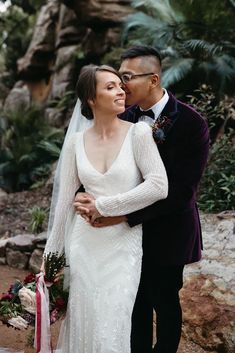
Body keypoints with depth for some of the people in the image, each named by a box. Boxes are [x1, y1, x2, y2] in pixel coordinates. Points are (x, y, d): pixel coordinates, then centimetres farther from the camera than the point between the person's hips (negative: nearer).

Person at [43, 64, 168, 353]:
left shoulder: (139, 133, -7)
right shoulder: (76, 141, 1)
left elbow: (159, 187, -15)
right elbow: (65, 200, 6)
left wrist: (105, 205, -12)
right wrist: (52, 253, 9)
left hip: (124, 244, -3)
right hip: (85, 244, 3)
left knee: (113, 326, -1)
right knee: (83, 321, 10)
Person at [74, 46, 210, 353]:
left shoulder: (191, 123, -18)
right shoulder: (126, 119, -2)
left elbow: (181, 190, -23)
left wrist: (126, 215, -28)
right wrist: (83, 195, -20)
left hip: (166, 233, -4)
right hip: (131, 230, 4)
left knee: (164, 301, 13)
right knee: (138, 301, 16)